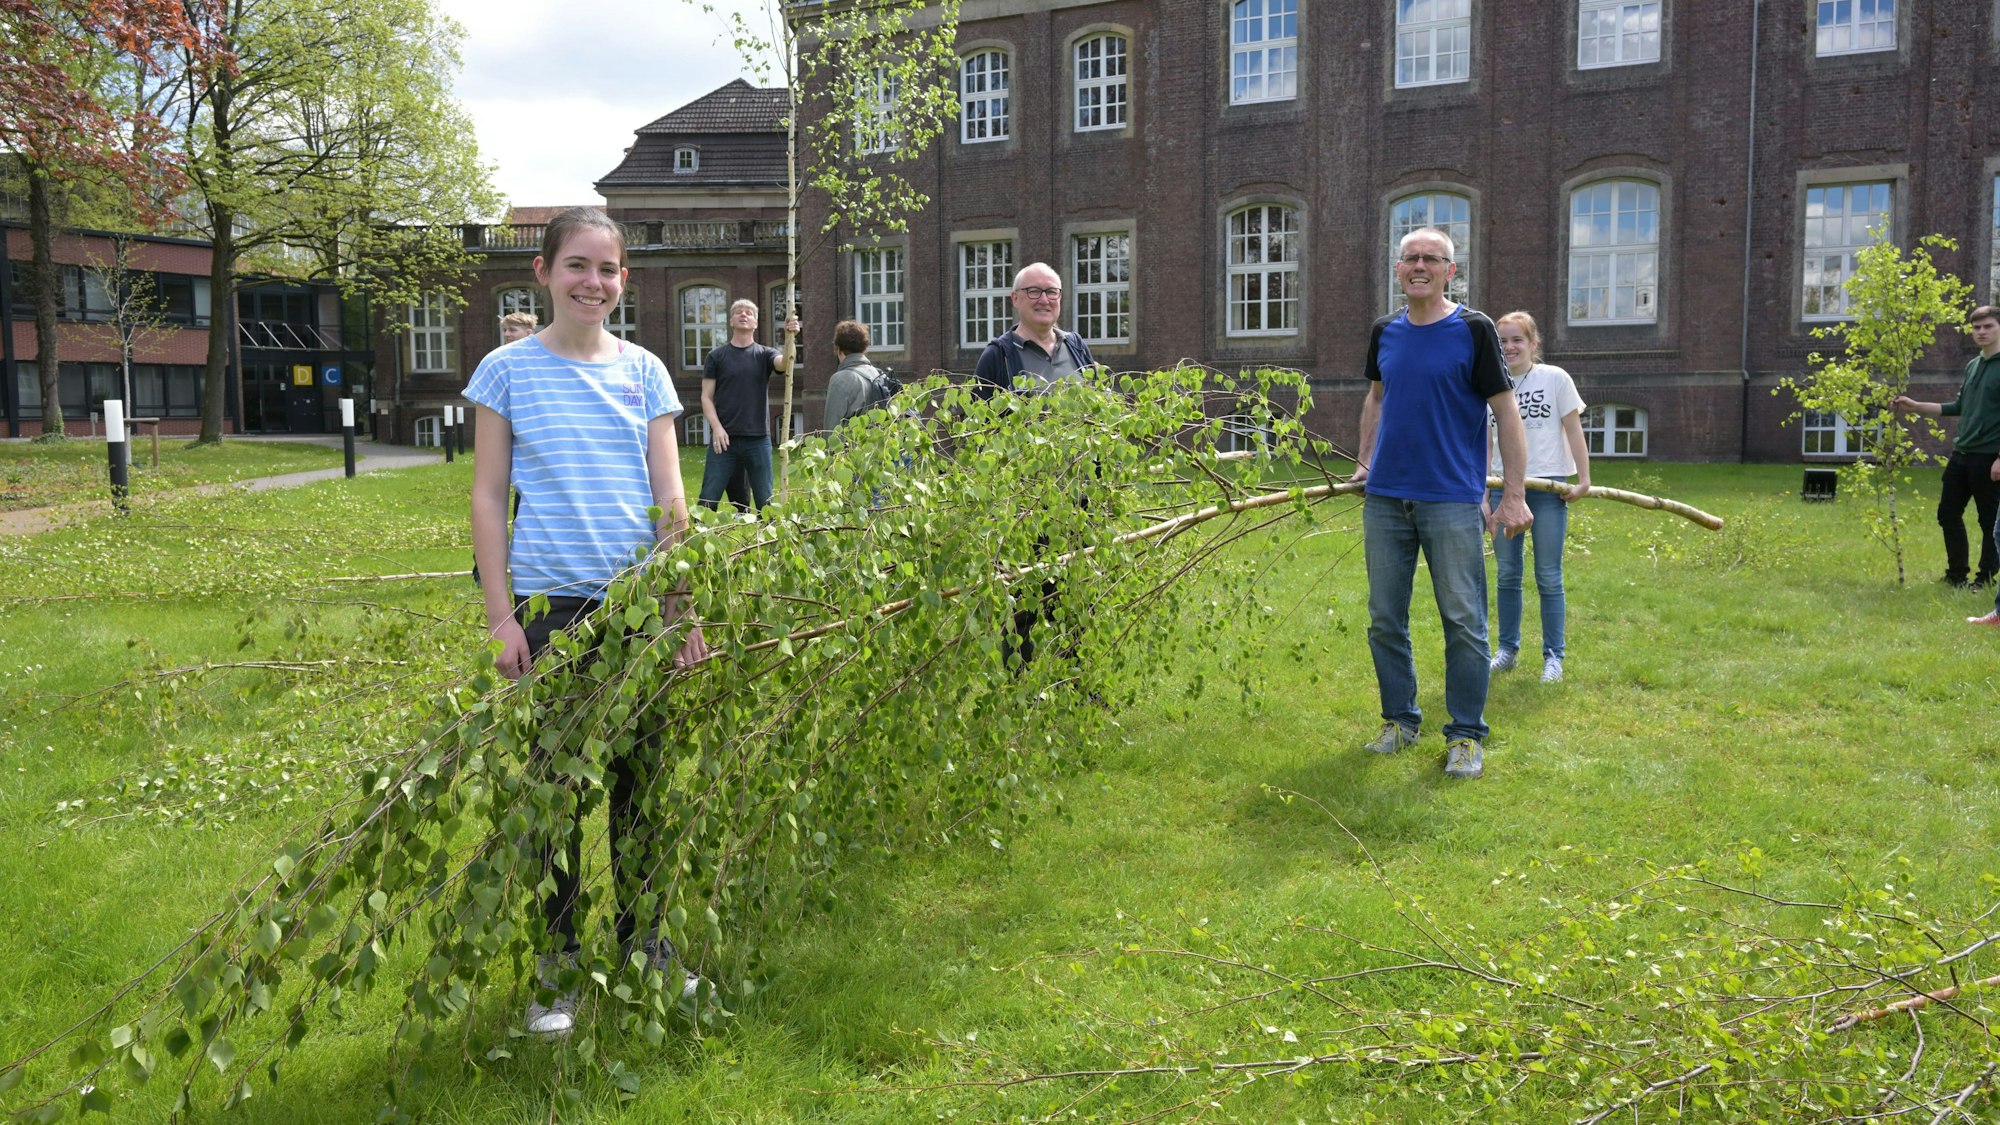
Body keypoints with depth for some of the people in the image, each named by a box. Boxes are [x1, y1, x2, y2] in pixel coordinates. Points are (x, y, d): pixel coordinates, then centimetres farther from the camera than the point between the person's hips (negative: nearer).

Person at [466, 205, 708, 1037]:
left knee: (640, 777, 10)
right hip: (549, 602, -2)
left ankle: (644, 944, 28)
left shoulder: (644, 371, 6)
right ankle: (559, 965, 20)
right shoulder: (509, 370, 1)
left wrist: (683, 610, 1)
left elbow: (670, 501, 6)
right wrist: (501, 618, -5)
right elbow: (488, 499, 1)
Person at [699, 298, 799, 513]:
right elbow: (706, 397, 4)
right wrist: (716, 427, -11)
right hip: (724, 439, -1)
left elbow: (784, 363, -15)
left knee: (766, 502, 5)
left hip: (758, 439, 1)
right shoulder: (717, 356, 6)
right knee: (708, 500, -2)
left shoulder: (764, 355, 7)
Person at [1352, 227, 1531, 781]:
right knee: (1385, 620, 9)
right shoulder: (1384, 332, 10)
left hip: (1452, 501, -5)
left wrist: (1514, 495, -9)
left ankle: (1466, 734, 9)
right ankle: (1399, 720, 24)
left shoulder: (1473, 330, -4)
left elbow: (1506, 411, -5)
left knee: (1464, 620, -2)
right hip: (1385, 498, 5)